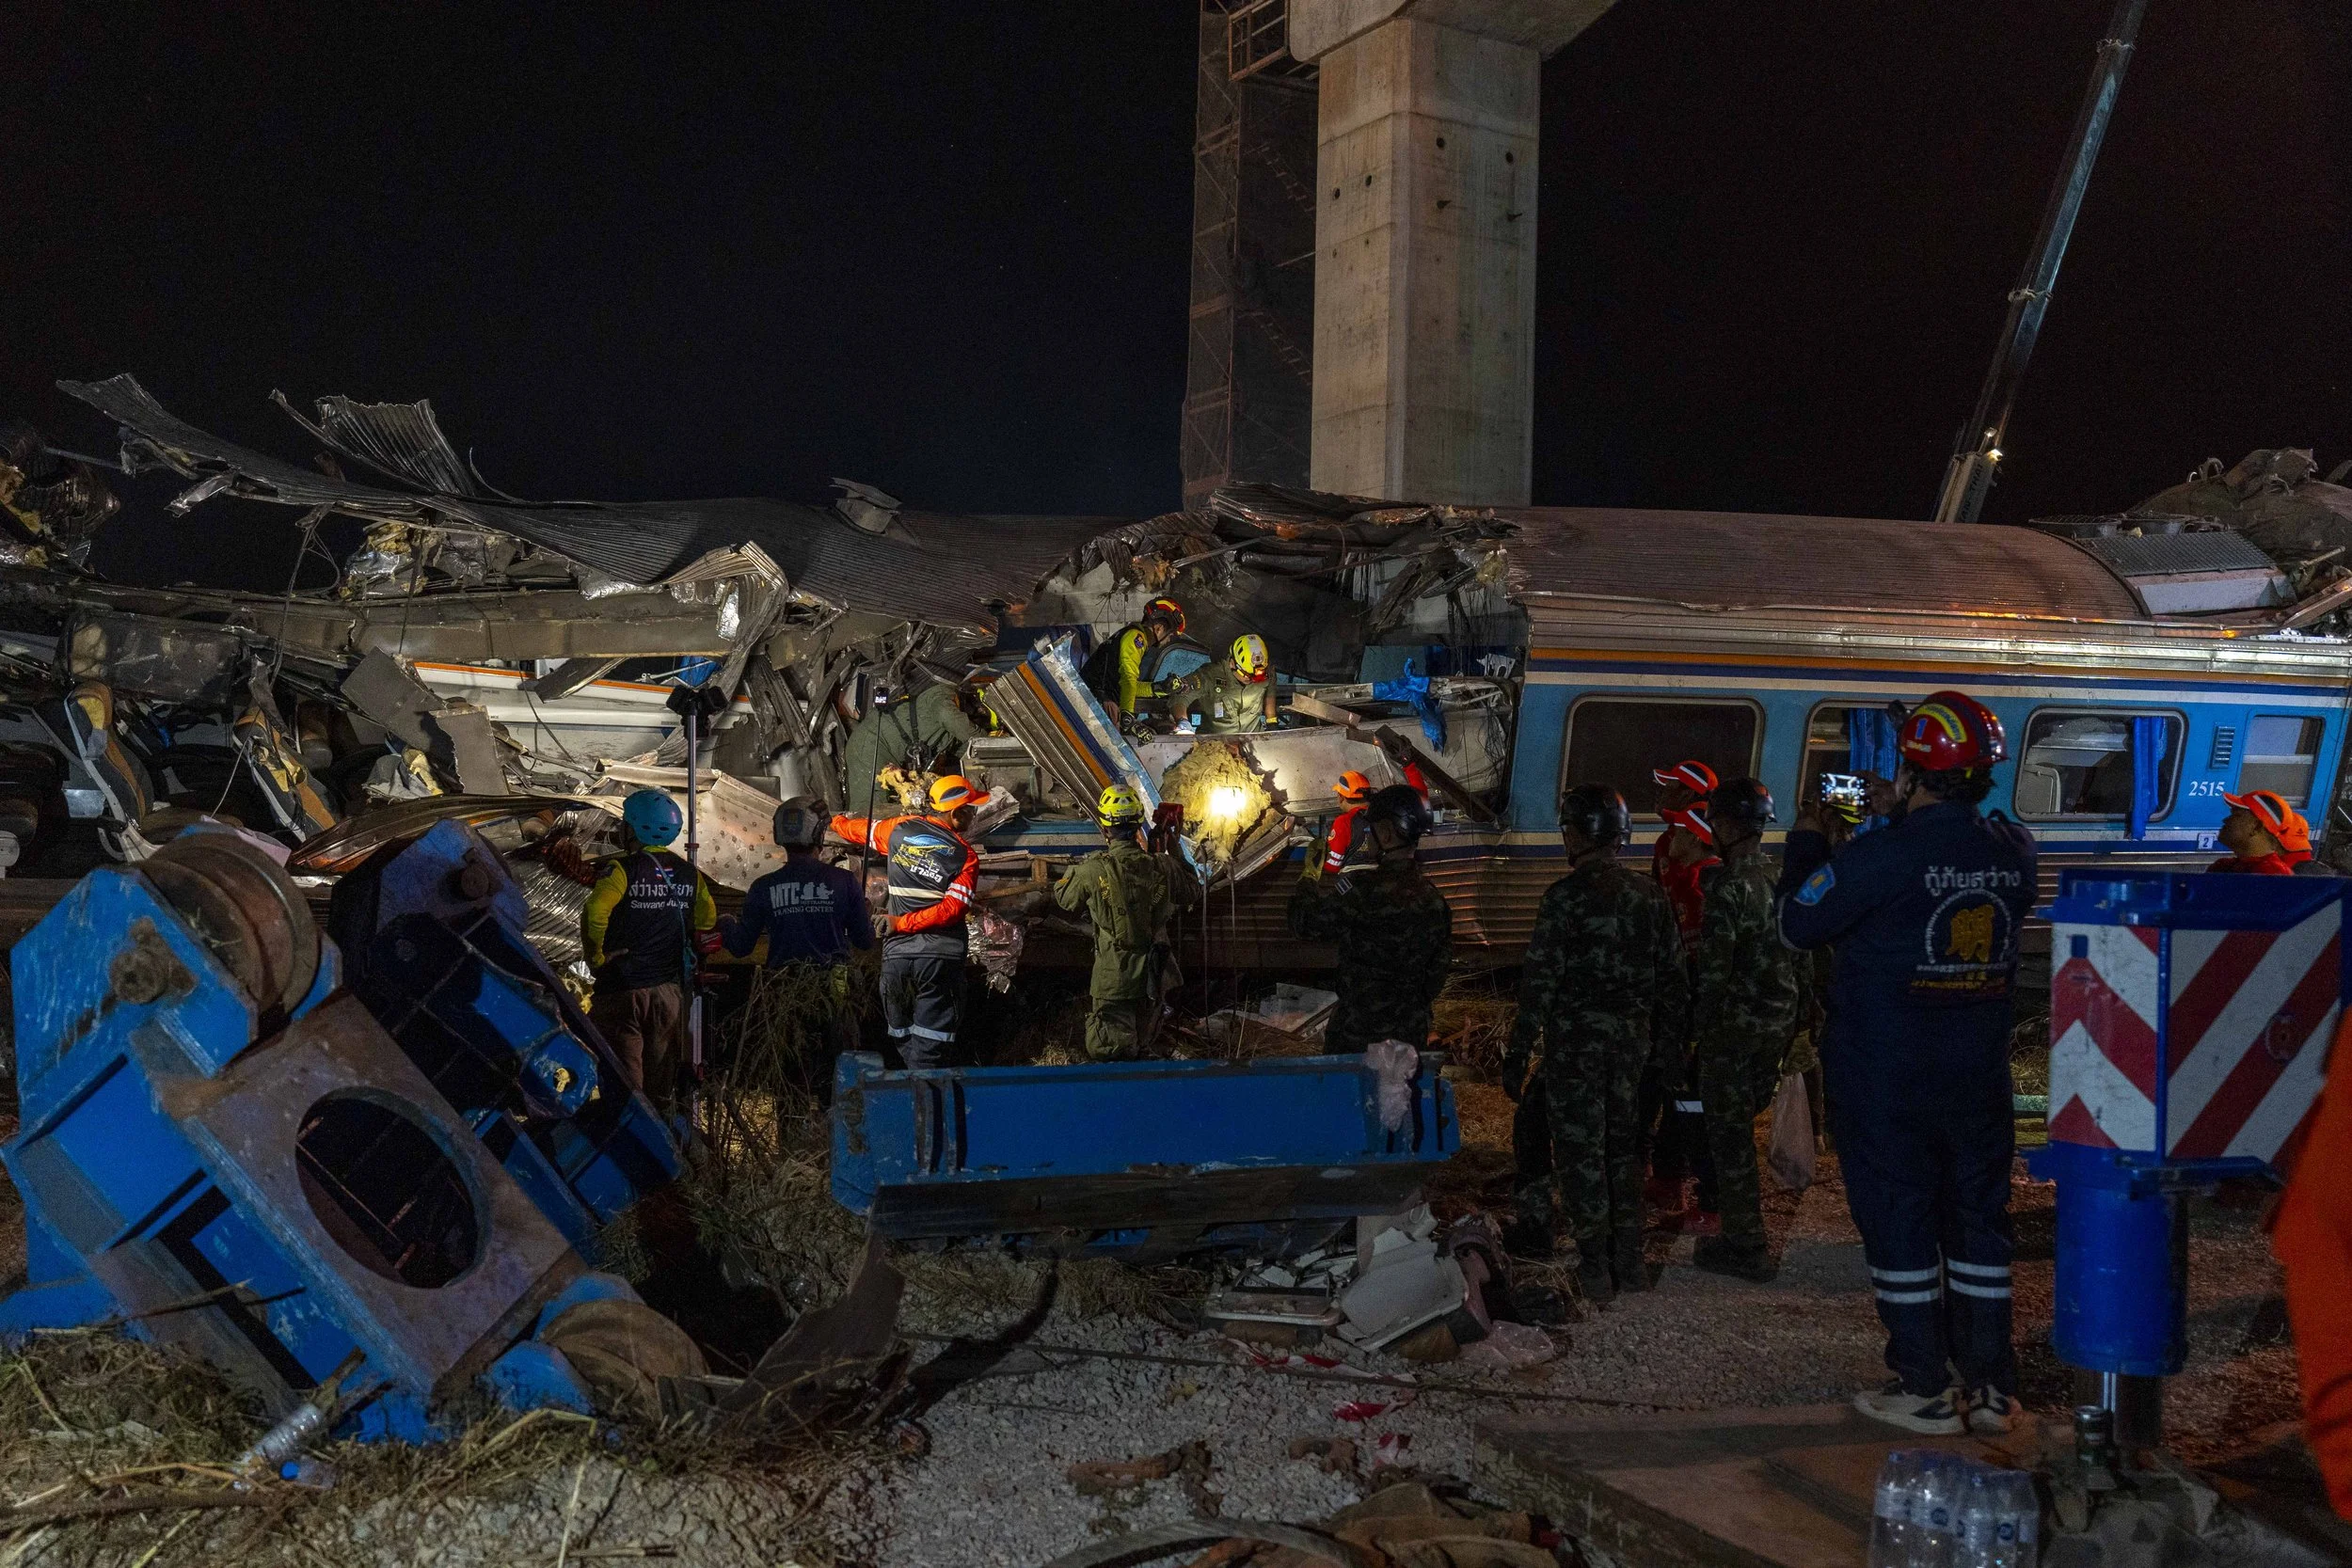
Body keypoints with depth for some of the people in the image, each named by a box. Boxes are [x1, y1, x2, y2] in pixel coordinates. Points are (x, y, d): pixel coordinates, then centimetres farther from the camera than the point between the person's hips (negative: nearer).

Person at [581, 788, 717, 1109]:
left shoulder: (622, 870, -11)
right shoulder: (689, 874, 5)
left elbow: (595, 912, -25)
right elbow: (707, 920, 15)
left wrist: (596, 958, -11)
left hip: (623, 990, -5)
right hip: (669, 991, 5)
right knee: (662, 1086, 14)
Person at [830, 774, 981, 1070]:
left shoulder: (900, 829, 7)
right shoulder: (966, 856, -2)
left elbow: (860, 830, 27)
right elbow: (953, 909, -13)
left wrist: (838, 821, 49)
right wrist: (901, 923, -10)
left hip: (897, 954, 3)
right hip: (941, 957, -3)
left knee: (902, 1034, 19)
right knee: (929, 1041, 0)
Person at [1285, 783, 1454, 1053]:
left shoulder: (1365, 889, -23)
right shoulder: (1434, 899, 0)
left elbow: (1303, 923, -15)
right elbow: (1438, 971, 9)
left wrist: (1308, 879, 4)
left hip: (1356, 1034, -6)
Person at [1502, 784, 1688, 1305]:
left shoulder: (1567, 895, -13)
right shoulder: (1649, 896, 7)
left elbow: (1540, 980, -15)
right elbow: (1672, 977, 10)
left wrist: (1518, 1056, -11)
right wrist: (1666, 1043, 18)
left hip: (1576, 1041, -6)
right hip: (1633, 1040, 6)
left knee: (1580, 1150, 2)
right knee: (1622, 1146, 16)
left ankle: (1594, 1271, 3)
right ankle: (1630, 1263, 21)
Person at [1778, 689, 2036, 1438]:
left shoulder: (1883, 855, -18)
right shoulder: (2013, 850, 0)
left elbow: (1799, 921, -8)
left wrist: (1806, 845, 8)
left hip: (1883, 1074, -5)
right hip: (1978, 1073, 5)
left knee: (1898, 1216, 5)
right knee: (1978, 1216, 14)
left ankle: (1924, 1389, 10)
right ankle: (1991, 1386, 20)